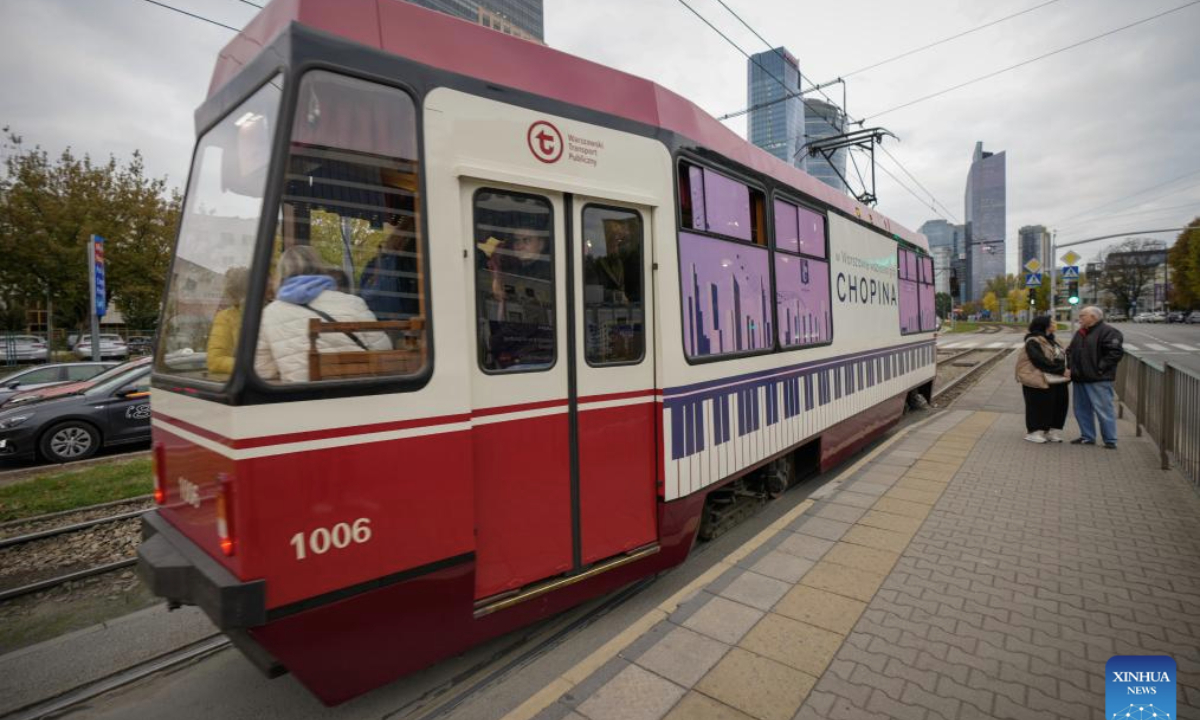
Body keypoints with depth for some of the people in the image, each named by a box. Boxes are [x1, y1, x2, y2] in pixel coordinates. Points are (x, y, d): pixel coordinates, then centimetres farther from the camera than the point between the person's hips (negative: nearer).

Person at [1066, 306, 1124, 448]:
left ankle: (1110, 440, 4)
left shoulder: (1108, 332, -9)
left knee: (1104, 409, -4)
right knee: (1082, 409, 13)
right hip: (1079, 378, 8)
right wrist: (1071, 366, 12)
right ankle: (1087, 436, 22)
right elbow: (1070, 350, 25)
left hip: (1098, 380, -8)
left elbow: (1115, 352, -17)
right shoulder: (1080, 333, 17)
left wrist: (1100, 368, -18)